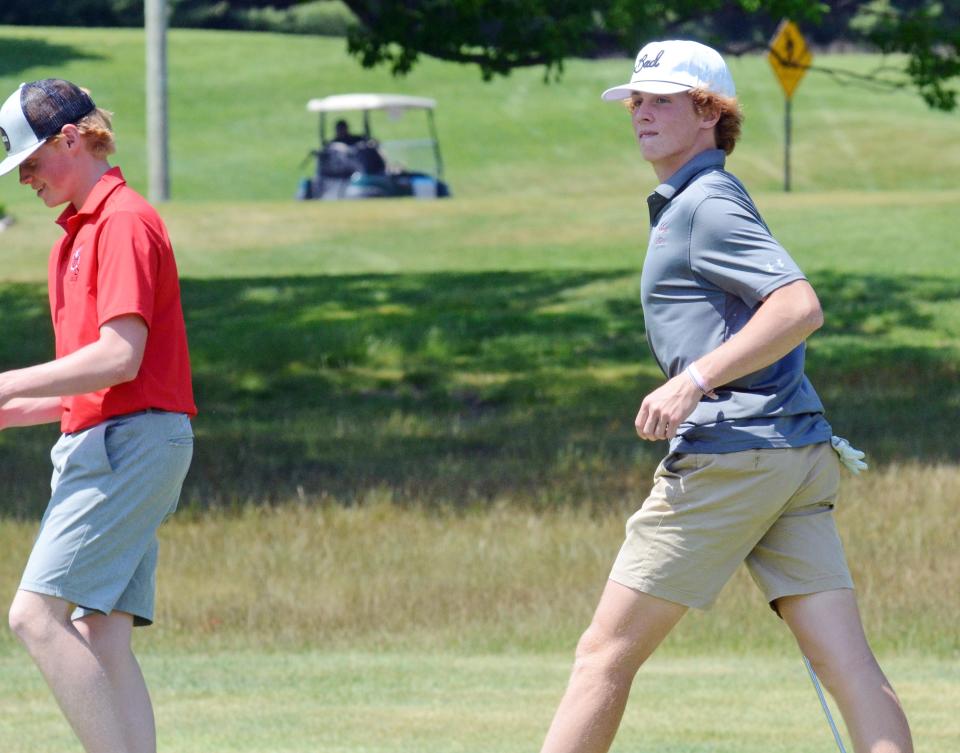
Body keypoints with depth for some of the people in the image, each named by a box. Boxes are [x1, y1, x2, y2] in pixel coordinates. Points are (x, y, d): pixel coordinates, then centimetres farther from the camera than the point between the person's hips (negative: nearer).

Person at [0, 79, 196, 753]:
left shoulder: (124, 221, -9)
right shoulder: (76, 233, 22)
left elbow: (121, 357, -19)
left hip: (132, 442, -10)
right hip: (101, 445, 10)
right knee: (101, 635, 3)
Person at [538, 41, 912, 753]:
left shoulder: (708, 205, -7)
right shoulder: (684, 206, 24)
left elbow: (800, 307, -20)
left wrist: (694, 381, -24)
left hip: (730, 450, -10)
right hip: (800, 453, 10)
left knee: (606, 652, -2)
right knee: (848, 666, -3)